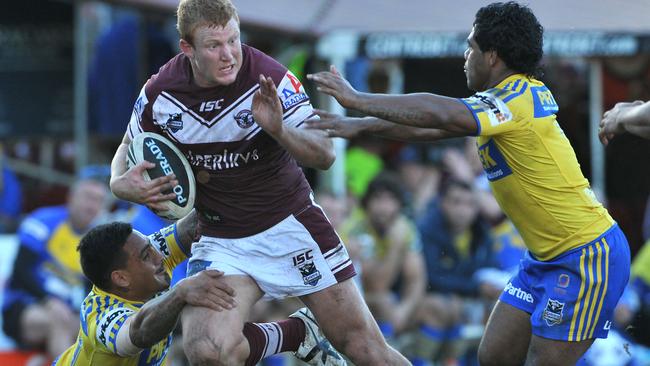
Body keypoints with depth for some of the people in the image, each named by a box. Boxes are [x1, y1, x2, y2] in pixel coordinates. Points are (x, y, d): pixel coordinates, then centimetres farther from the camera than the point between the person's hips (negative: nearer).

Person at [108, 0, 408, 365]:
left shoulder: (269, 78, -18)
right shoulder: (160, 93, -10)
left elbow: (325, 154, -18)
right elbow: (129, 147, 9)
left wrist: (278, 129, -38)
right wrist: (122, 183, -13)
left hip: (289, 222, -1)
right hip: (218, 236, 1)